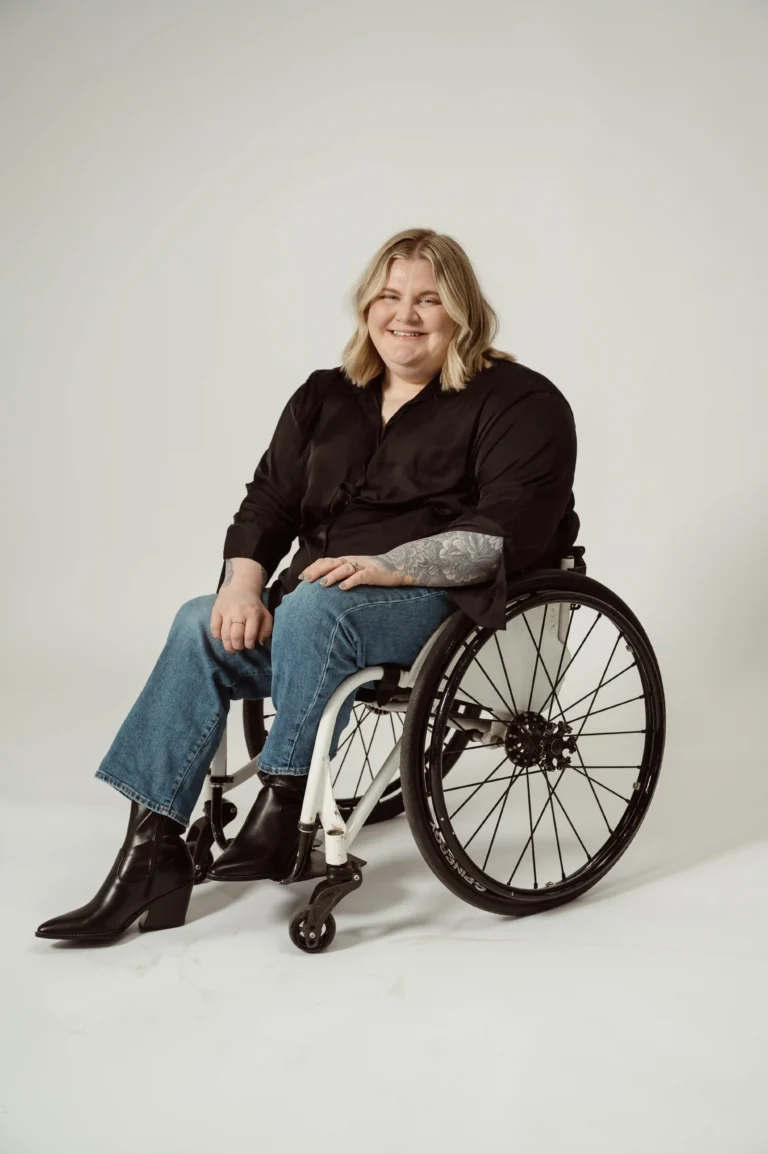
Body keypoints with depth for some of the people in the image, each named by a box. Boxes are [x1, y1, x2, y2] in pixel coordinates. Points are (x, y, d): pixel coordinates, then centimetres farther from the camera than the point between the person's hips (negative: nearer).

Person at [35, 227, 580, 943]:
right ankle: (151, 850, -21)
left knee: (314, 609, -35)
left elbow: (511, 529, -15)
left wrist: (389, 566, -25)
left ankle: (284, 806, -21)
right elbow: (269, 501, 13)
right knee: (202, 628, -20)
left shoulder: (517, 402, -2)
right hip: (322, 592, 6)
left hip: (445, 594, -6)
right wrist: (244, 580, -8)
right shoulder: (325, 398, 16)